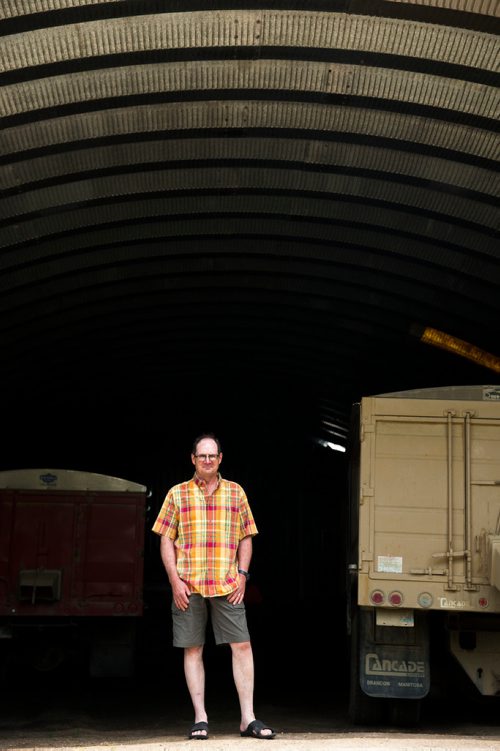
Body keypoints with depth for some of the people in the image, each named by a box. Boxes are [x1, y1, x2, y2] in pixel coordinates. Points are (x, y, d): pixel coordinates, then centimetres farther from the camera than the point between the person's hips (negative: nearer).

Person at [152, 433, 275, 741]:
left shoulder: (236, 492, 12)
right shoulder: (177, 494, 8)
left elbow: (246, 538, 13)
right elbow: (166, 540, 5)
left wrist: (242, 574, 0)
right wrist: (175, 580, -5)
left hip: (227, 585, 1)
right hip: (188, 586, -1)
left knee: (242, 646, -5)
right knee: (193, 649, 2)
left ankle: (248, 718, 1)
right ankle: (200, 718, 11)